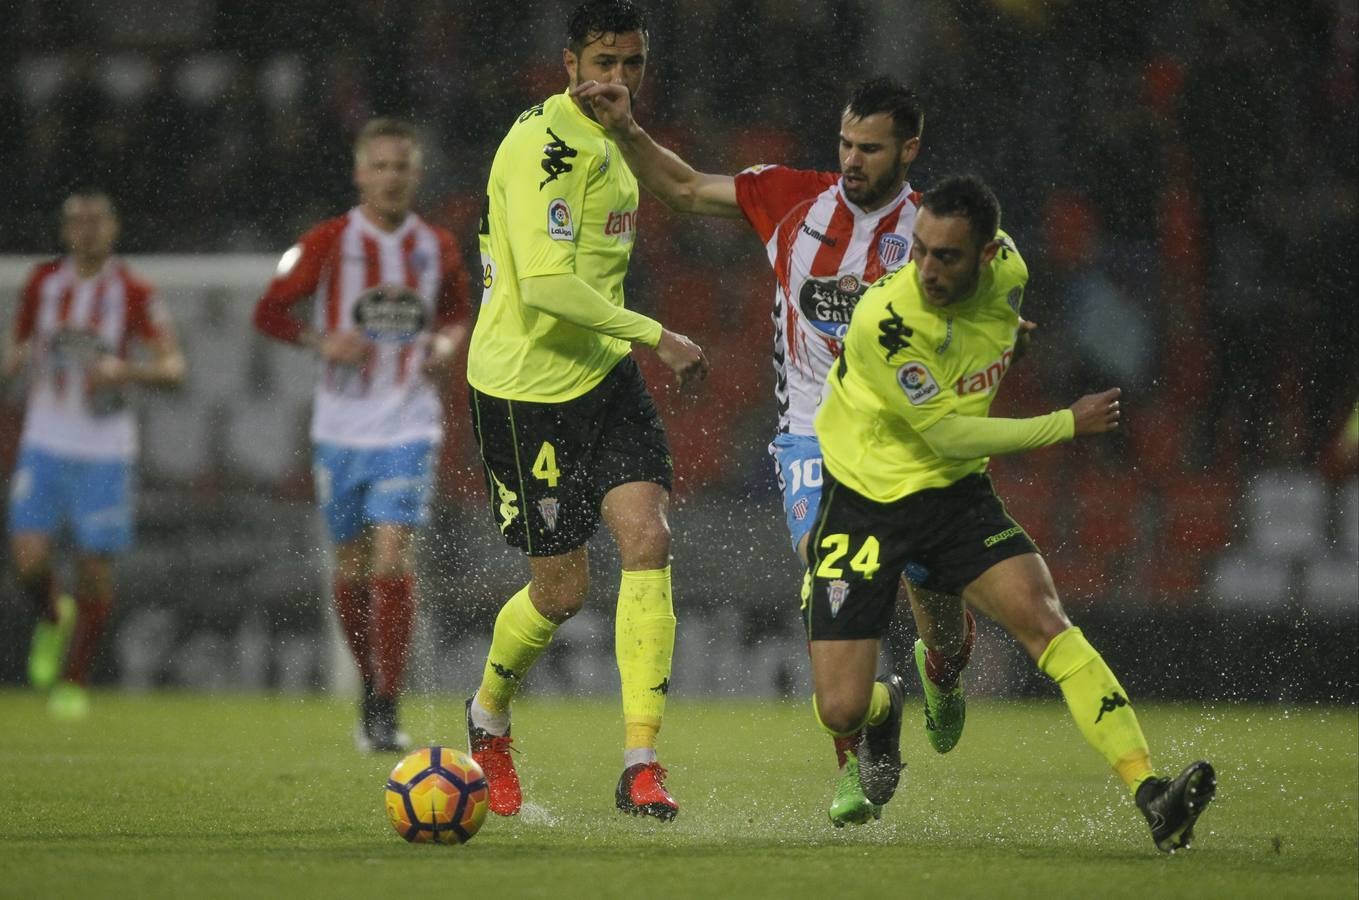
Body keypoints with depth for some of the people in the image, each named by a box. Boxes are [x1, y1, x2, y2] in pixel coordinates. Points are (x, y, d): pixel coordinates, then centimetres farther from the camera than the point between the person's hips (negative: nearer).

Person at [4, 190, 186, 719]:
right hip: (44, 443, 2)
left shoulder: (133, 294, -4)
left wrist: (124, 370, -24)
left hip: (105, 452, -2)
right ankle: (52, 620, 21)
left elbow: (173, 368, -7)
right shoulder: (43, 283, 5)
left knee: (96, 570, 0)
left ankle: (73, 681, 16)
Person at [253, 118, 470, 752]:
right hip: (341, 430, 1)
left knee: (393, 555, -15)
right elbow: (268, 312, 1)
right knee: (352, 567, 8)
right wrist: (321, 341, -16)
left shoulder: (438, 248, 3)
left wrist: (445, 345, -1)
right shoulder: (328, 243, -3)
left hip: (408, 427, -1)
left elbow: (456, 314, 20)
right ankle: (372, 687, 28)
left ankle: (387, 708, -13)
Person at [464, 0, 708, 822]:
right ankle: (490, 715, 31)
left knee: (648, 540, -11)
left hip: (603, 373, 8)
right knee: (562, 589, 0)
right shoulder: (544, 145, -19)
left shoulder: (604, 139, 12)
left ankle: (642, 764, -11)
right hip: (526, 388, -8)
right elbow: (545, 285, -28)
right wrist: (657, 336, -24)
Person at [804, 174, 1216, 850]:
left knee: (1044, 622, -21)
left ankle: (1151, 797, -28)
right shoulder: (884, 321, -27)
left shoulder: (1007, 271, -10)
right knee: (841, 709, -9)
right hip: (864, 499, -3)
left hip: (955, 492, 3)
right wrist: (1066, 426, -15)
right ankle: (882, 715, 32)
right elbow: (948, 435, -20)